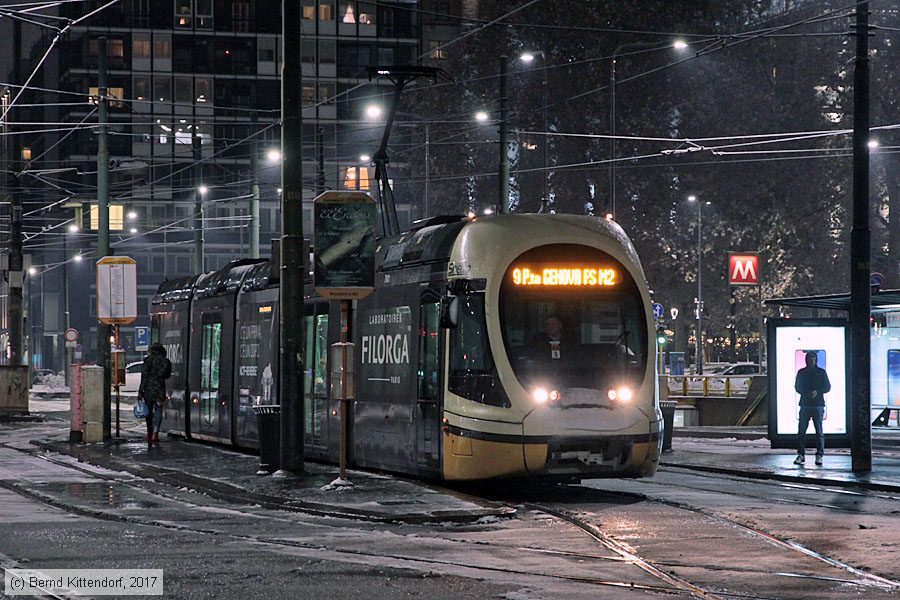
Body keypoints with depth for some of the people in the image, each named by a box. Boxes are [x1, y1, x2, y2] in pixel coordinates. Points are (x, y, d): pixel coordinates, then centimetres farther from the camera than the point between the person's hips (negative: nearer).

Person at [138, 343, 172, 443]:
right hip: (159, 389, 0)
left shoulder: (147, 360, -4)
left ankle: (149, 434, 16)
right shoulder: (165, 361, -1)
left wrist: (140, 391, -5)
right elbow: (167, 375, 8)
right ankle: (155, 433, -13)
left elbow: (144, 376, -6)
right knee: (158, 411, 3)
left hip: (148, 389, 0)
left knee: (148, 412, 12)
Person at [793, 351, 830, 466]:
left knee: (819, 431, -4)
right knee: (801, 431, -4)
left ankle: (819, 455, -2)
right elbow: (797, 387, 12)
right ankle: (801, 454, 1)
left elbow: (827, 387, 6)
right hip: (805, 404, 1)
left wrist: (817, 392, -12)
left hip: (818, 405, -1)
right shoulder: (801, 372, 11)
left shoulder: (821, 372, 8)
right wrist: (806, 393, -7)